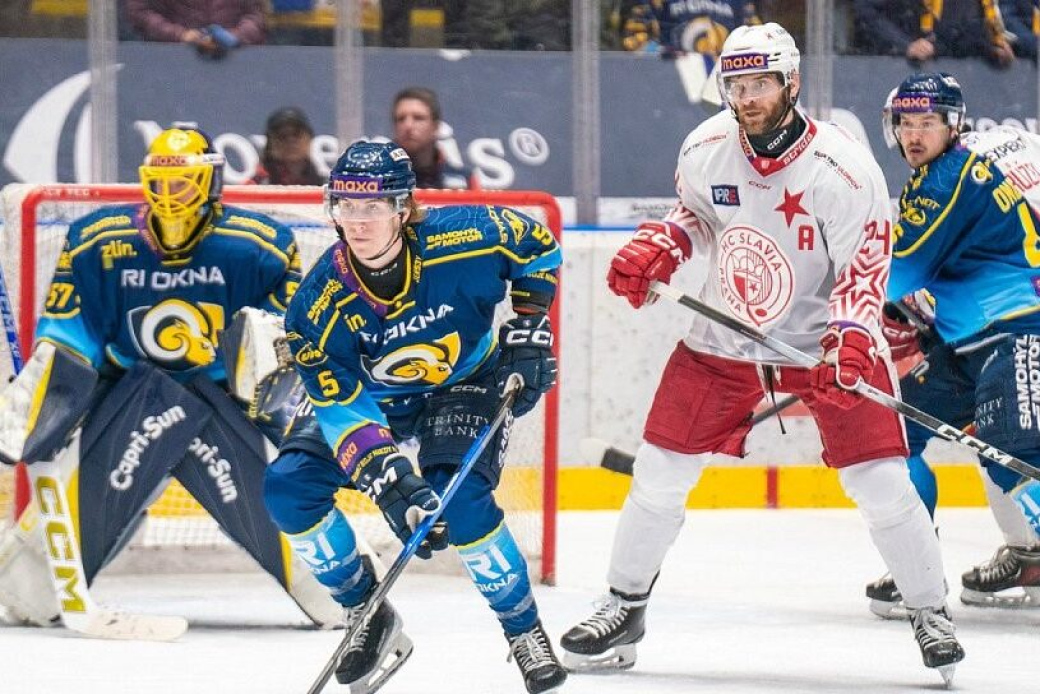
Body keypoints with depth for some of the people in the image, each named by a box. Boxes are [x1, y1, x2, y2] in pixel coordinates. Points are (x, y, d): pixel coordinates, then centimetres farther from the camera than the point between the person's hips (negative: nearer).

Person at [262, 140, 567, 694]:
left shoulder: (464, 238, -28)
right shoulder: (320, 300, -27)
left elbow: (537, 247, -6)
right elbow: (341, 406, -29)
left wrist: (530, 327, -10)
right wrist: (390, 483, -40)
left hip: (464, 382, -3)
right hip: (369, 394, 3)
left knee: (460, 501, -27)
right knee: (288, 487, -14)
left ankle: (525, 631, -6)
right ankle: (366, 613, 5)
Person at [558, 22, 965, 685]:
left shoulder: (843, 169, -22)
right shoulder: (707, 150, -8)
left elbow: (864, 267, -18)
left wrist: (848, 341, -32)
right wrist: (657, 247, -7)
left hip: (826, 337, -3)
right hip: (724, 336, 4)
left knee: (881, 482, -10)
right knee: (659, 473, 2)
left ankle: (932, 616, 8)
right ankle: (624, 609, 19)